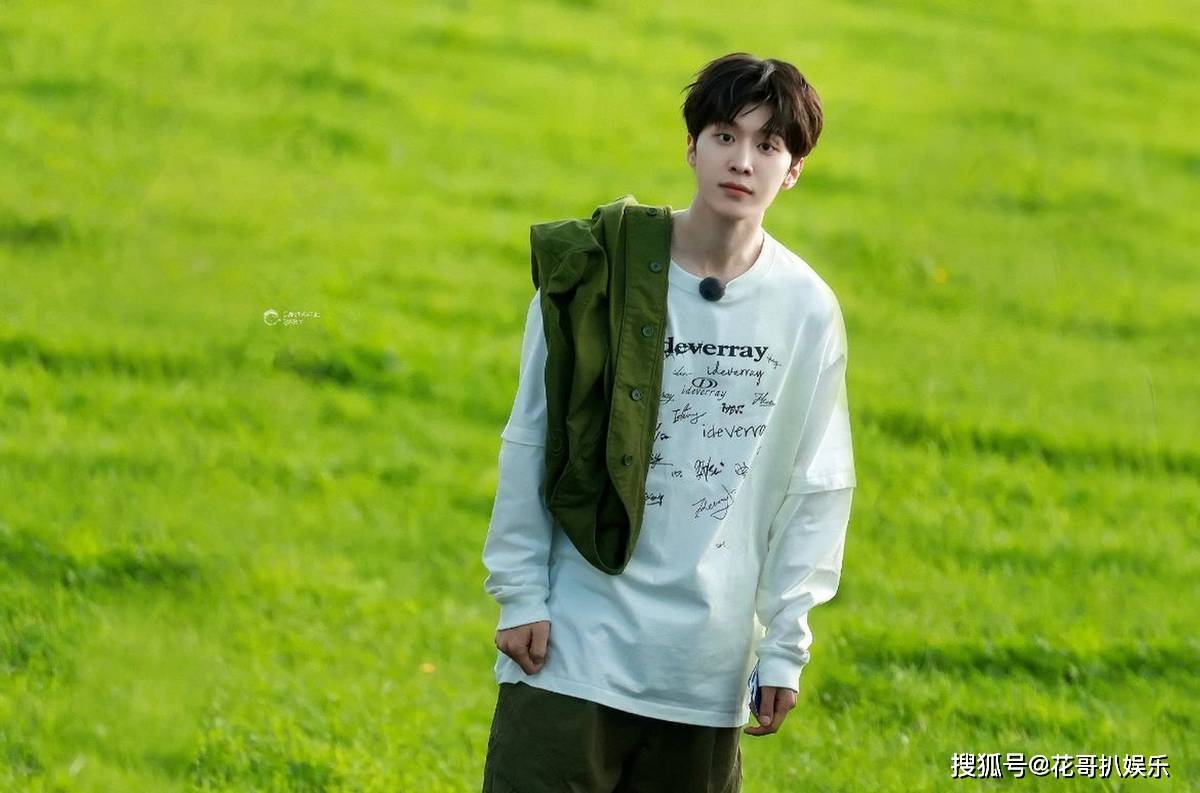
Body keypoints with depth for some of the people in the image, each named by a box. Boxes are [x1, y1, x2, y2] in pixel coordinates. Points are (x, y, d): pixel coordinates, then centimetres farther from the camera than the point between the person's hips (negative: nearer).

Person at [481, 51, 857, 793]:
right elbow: (531, 443, 1)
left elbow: (816, 488, 4)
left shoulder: (809, 310, -2)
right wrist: (520, 593, -1)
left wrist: (785, 647, 4)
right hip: (575, 639, -1)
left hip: (708, 665, 2)